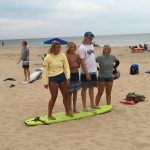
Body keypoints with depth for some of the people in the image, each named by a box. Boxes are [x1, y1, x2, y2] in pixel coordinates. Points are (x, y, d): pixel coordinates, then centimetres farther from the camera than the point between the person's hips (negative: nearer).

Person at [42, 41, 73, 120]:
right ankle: (49, 115, 11)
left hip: (62, 76, 5)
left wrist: (68, 78, -8)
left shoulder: (62, 55, -2)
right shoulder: (48, 57, -12)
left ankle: (67, 112, 30)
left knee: (66, 95, 12)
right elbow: (45, 70, -9)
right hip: (52, 78, -4)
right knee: (54, 97, -3)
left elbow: (66, 67, 0)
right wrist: (45, 82, -10)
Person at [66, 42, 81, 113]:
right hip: (70, 74, -5)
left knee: (75, 92, 12)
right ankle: (70, 109, 14)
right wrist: (71, 66, -22)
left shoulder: (77, 55, 5)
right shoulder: (66, 56, -9)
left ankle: (74, 108, 22)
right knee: (70, 92, 3)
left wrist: (76, 65, -10)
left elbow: (79, 65, 10)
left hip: (76, 74, 5)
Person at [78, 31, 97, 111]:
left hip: (93, 71, 7)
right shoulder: (82, 48, -14)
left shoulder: (91, 45, 8)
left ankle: (92, 104, 25)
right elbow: (82, 62, -17)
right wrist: (87, 74, -19)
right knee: (84, 89, 4)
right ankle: (84, 106, 12)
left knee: (91, 88, 15)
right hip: (86, 72, -7)